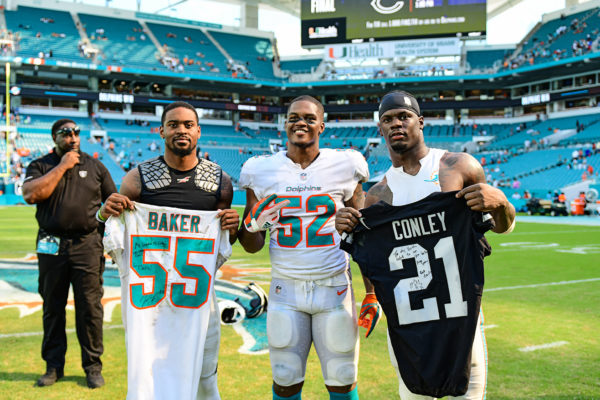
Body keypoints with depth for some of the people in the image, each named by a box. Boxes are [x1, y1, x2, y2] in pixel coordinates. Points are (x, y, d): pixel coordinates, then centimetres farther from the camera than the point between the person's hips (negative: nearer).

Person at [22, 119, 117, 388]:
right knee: (52, 308, 8)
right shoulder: (40, 166, 7)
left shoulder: (95, 166, 9)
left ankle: (93, 366, 12)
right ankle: (53, 366, 22)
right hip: (51, 245, 1)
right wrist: (62, 166, -10)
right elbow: (31, 194, -13)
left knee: (90, 307, 0)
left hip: (87, 245, 0)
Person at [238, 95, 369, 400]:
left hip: (335, 287, 0)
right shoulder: (262, 171, 2)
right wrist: (253, 224, -14)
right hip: (286, 289, 1)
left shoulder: (344, 166, 1)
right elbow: (252, 246, 6)